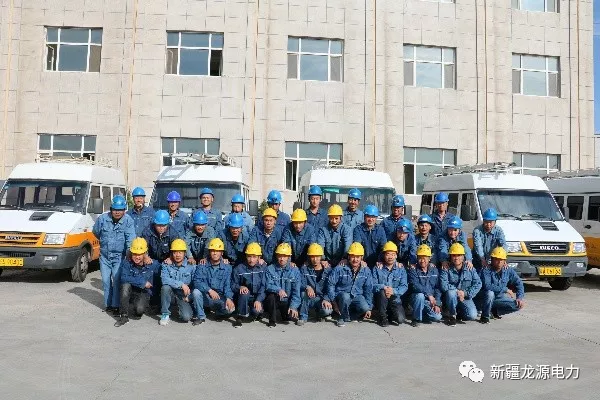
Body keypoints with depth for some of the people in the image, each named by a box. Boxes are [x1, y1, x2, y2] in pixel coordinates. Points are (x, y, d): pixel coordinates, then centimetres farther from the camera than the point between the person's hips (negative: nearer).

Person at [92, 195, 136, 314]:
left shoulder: (128, 221, -12)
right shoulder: (102, 219, -6)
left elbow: (131, 239, -20)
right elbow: (95, 232, 14)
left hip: (119, 256, -3)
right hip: (104, 255, 3)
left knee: (117, 280, -8)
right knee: (106, 280, 9)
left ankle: (116, 305, 1)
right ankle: (108, 304, 21)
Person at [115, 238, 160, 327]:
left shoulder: (153, 264, -11)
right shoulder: (127, 262, -11)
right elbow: (124, 278, -25)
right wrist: (143, 282, -26)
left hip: (144, 293, -1)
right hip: (130, 292, 2)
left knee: (139, 309, -30)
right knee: (126, 285, -31)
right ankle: (124, 316, -20)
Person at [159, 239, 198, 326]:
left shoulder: (191, 266, -6)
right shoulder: (166, 265, -7)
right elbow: (164, 279, -25)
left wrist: (189, 296, -13)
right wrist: (181, 284, -31)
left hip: (184, 296, -1)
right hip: (171, 293, 1)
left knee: (186, 317, -22)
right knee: (165, 287, -33)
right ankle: (165, 314, -13)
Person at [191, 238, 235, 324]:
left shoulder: (227, 267, -2)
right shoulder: (202, 266, -2)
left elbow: (227, 285, -10)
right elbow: (197, 281, -14)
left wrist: (228, 298, -29)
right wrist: (209, 290, -30)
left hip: (220, 298, 0)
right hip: (205, 297, 1)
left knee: (230, 308, -27)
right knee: (196, 292, -29)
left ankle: (218, 312, 10)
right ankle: (200, 316, -6)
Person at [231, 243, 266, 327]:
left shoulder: (262, 269, -3)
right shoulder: (239, 269, -3)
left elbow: (263, 287, -9)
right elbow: (233, 285, -2)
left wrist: (258, 300, -22)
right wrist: (240, 287, -24)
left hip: (257, 298, 0)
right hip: (243, 298, 0)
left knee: (257, 311, -28)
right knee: (244, 293, -34)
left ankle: (254, 314, 11)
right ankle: (240, 317, -14)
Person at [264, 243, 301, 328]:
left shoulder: (295, 271, -2)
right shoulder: (270, 269, -3)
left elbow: (296, 291, -7)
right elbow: (268, 286, -15)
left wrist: (293, 306, -18)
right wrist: (278, 290, -35)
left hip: (287, 301, 2)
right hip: (274, 300, -2)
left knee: (291, 317, -17)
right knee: (271, 295, -31)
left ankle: (285, 312, 21)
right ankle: (272, 320, -11)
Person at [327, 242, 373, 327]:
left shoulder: (366, 271, -1)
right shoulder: (340, 269, -10)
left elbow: (368, 289, 4)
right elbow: (331, 284, -5)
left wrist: (369, 308, 1)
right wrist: (333, 300, -14)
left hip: (357, 296, 2)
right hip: (342, 295, -2)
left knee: (364, 308, -29)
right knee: (345, 296, -37)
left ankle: (348, 316, 1)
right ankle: (343, 317, -10)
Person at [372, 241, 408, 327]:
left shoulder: (400, 268, 3)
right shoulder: (378, 267, 1)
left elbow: (404, 286, -6)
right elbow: (373, 285, -7)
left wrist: (393, 291, -24)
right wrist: (383, 287, -27)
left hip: (395, 298, 1)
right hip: (380, 298, -1)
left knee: (400, 319, -21)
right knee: (382, 292, -34)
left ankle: (389, 314, 16)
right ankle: (382, 317, -11)